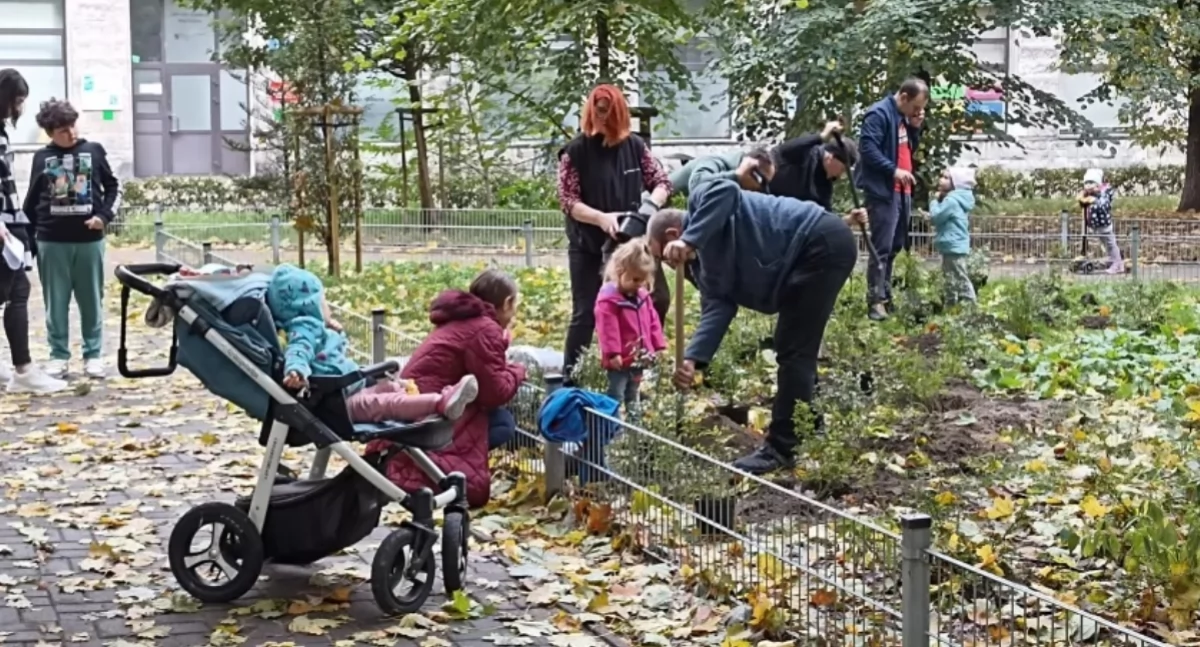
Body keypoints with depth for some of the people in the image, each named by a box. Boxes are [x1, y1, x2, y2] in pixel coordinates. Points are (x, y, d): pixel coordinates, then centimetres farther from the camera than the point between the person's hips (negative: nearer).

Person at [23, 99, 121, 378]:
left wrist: (104, 215, -6)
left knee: (91, 301, 6)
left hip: (89, 240, 0)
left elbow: (114, 187, 9)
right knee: (56, 303, 6)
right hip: (52, 242, 0)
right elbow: (32, 200, 11)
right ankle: (59, 355, 14)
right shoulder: (42, 157, 4)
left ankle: (93, 355, 15)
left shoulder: (94, 151, 2)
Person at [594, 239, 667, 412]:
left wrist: (659, 346, 12)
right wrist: (613, 353, -24)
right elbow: (607, 327, -21)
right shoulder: (609, 298, -17)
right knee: (615, 397, -5)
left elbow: (652, 321, 14)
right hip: (621, 360, -8)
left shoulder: (643, 295, 8)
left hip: (639, 358, 8)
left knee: (633, 396, 20)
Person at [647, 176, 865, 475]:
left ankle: (782, 448, -3)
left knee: (794, 352, -7)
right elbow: (717, 308, 3)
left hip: (822, 244, -11)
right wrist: (693, 358, -11)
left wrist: (689, 240, -32)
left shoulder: (701, 203, -4)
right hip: (803, 260, 11)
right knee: (795, 351, 18)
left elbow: (726, 190, -28)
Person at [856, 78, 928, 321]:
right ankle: (875, 301, -9)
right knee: (881, 248, -10)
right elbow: (867, 148, -21)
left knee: (895, 246, 14)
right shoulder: (879, 114, -13)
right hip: (882, 191, -10)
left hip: (902, 191, 10)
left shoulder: (904, 117, 16)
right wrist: (893, 170, -25)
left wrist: (915, 129, 5)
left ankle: (886, 295, 22)